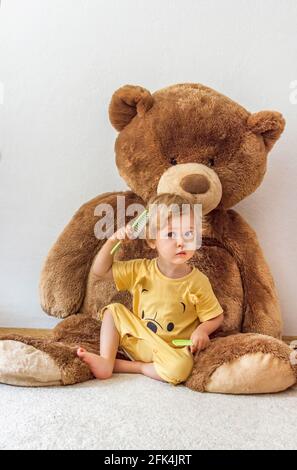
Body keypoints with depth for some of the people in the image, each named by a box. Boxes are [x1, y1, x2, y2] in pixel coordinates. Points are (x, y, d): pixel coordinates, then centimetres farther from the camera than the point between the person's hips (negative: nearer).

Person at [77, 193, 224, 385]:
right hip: (138, 339, 3)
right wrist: (112, 241, -15)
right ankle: (106, 361, -12)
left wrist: (202, 330, -24)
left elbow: (216, 317, -3)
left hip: (170, 350, -3)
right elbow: (100, 270, -3)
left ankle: (123, 365, -13)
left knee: (180, 369, -32)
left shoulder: (198, 282, -16)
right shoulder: (141, 270, -8)